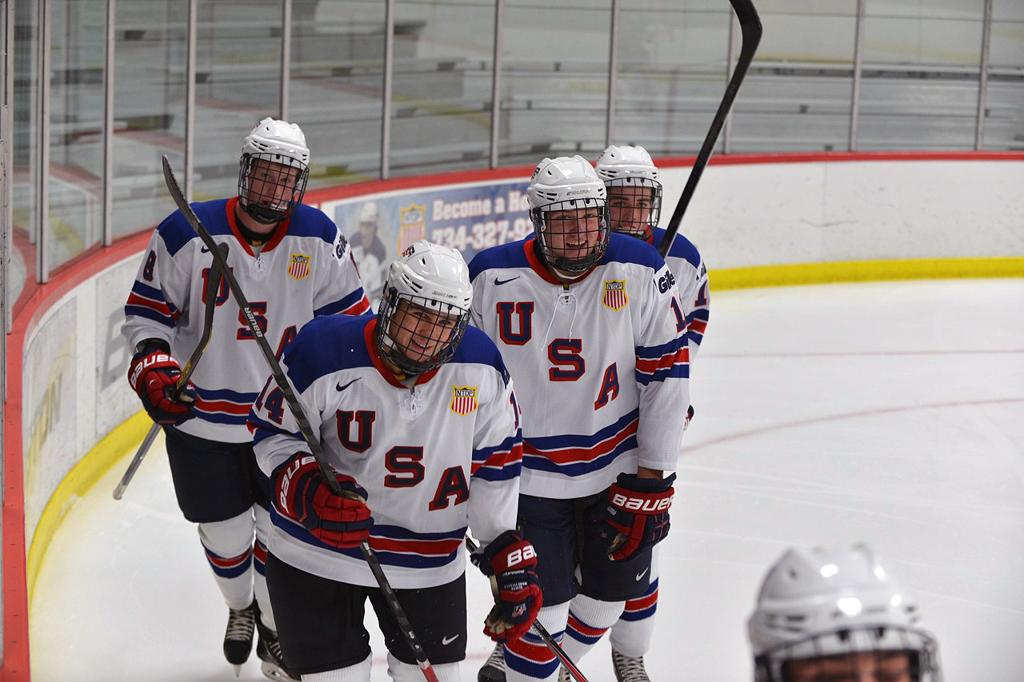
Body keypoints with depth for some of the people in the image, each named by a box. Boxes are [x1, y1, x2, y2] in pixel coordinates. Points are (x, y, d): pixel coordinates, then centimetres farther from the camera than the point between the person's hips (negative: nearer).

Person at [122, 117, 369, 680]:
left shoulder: (318, 238, -7)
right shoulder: (187, 234, -13)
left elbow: (347, 314, 4)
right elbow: (147, 312, -4)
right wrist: (153, 370, -17)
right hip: (202, 419, -1)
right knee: (224, 533, 14)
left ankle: (274, 627, 33)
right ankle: (240, 609, 46)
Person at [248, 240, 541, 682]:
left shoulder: (480, 367, -12)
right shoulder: (325, 352, -21)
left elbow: (496, 464, -2)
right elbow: (273, 435, -10)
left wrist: (509, 555, -3)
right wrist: (309, 488, -29)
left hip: (430, 559, 3)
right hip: (318, 553, -2)